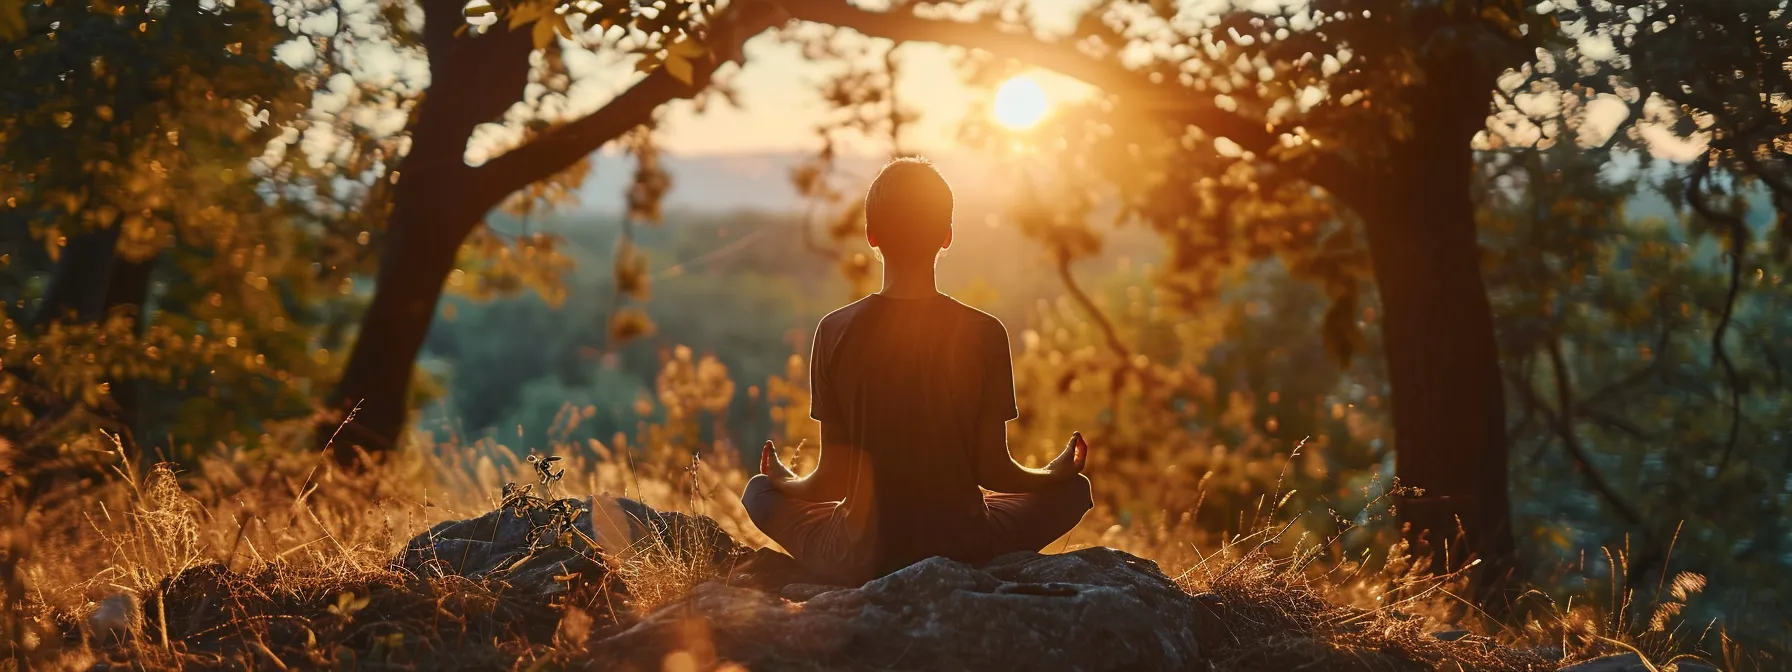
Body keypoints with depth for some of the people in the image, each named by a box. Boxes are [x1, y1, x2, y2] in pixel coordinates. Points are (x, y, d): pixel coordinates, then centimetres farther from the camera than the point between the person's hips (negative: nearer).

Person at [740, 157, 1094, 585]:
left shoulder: (836, 332, -9)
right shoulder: (983, 333, -10)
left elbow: (833, 480, -5)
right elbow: (992, 470, -5)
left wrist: (786, 483, 18)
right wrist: (1060, 473, 16)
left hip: (861, 563, 0)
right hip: (964, 551, 0)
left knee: (759, 493, 26)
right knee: (1072, 491, 25)